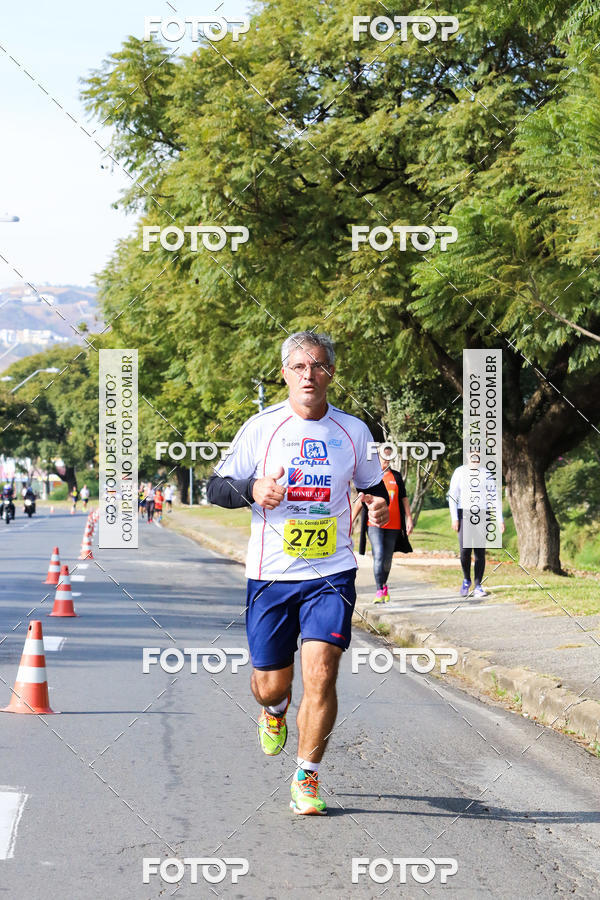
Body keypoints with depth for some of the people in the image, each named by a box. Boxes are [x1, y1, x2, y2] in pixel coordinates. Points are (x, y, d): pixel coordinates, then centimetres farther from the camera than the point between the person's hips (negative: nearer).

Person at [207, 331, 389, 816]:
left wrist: (380, 504, -4)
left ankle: (307, 778, 2)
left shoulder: (353, 430, 4)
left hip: (331, 573, 0)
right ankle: (275, 711, 45)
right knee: (270, 684, 6)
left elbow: (372, 484, 20)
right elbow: (216, 487, 2)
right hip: (270, 575, 0)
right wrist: (252, 490, -19)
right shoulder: (260, 427, -1)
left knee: (320, 674, -14)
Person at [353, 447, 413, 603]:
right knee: (378, 555, -17)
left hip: (393, 525, 3)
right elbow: (360, 501, 8)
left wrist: (409, 519, 5)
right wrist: (350, 521, 4)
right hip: (374, 524, -3)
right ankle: (379, 591, -18)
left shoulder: (396, 477, 12)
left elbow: (404, 499, 14)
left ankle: (384, 585, 32)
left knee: (387, 558, 8)